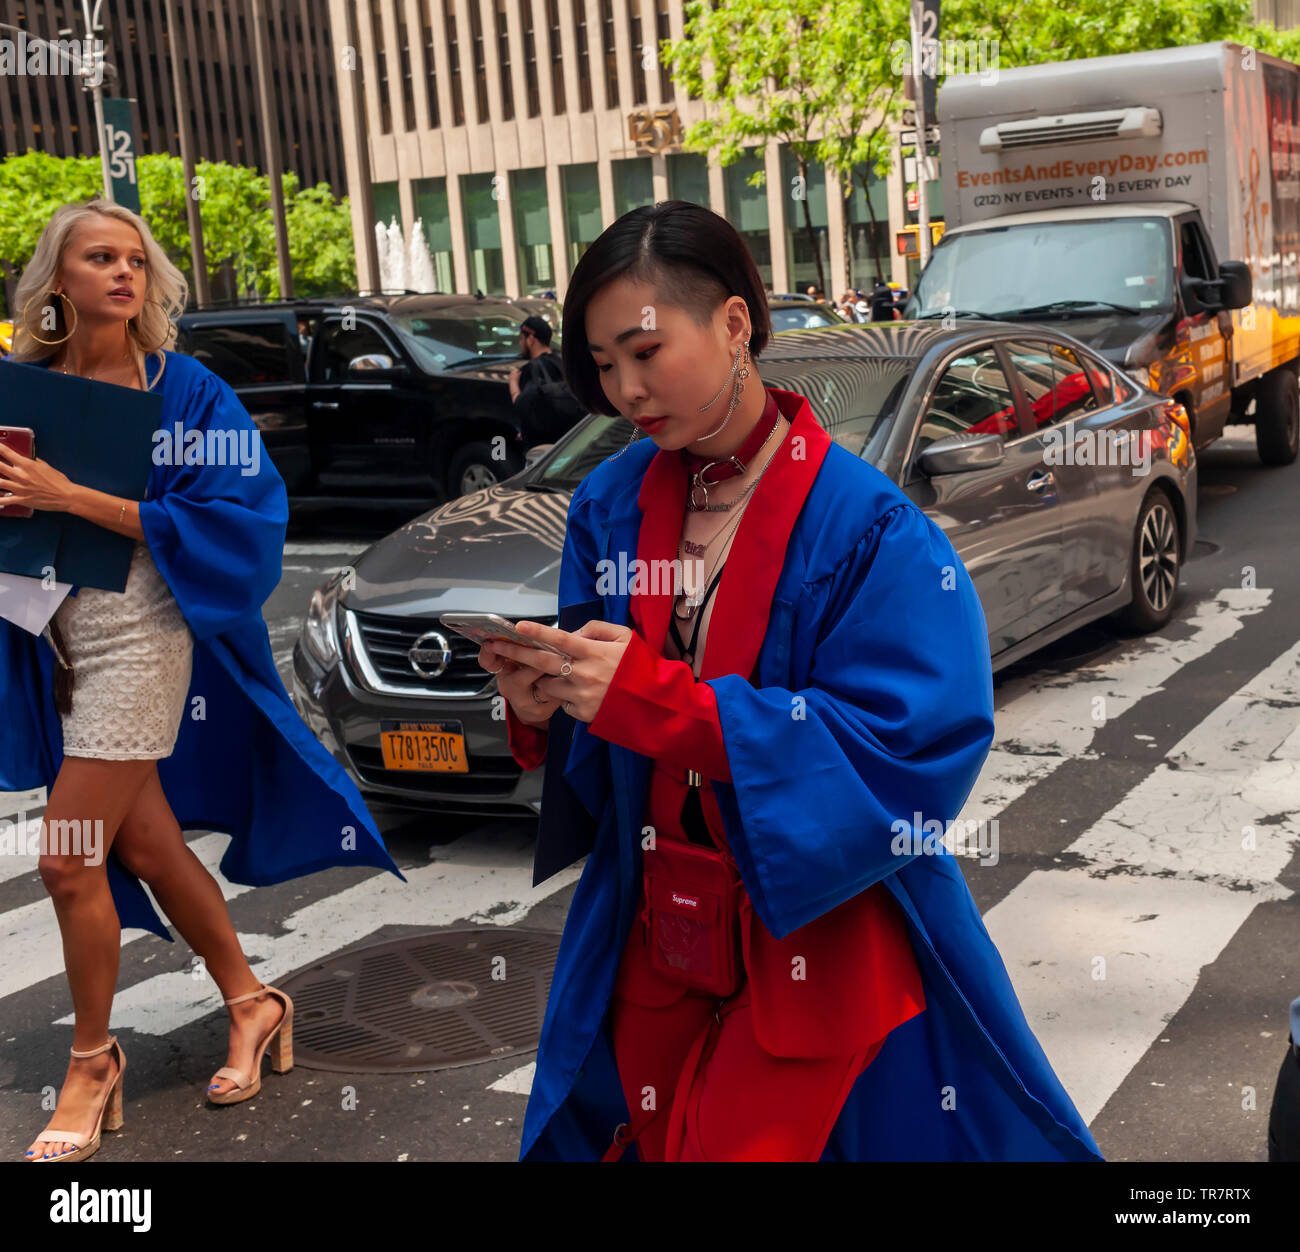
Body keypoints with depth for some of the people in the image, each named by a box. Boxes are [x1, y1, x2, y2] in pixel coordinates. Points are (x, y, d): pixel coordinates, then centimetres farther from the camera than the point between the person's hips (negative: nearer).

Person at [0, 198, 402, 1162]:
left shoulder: (185, 391, -8)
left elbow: (234, 517, -16)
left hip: (139, 642, -5)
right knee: (146, 844, 14)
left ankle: (93, 1062, 17)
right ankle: (252, 1002, 33)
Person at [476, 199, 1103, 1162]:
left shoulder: (865, 526, -17)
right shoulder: (612, 505, 1)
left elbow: (910, 748, -25)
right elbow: (592, 757, 6)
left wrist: (650, 698, -30)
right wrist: (545, 710, -19)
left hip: (818, 946, -5)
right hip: (651, 939, 5)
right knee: (656, 1143, 19)